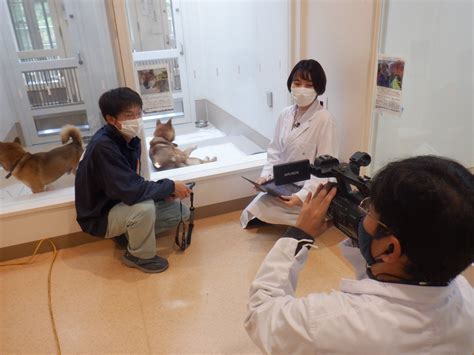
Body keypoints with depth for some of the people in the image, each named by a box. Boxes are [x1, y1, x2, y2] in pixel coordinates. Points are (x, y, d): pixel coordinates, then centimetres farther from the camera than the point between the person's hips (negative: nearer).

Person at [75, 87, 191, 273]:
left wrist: (163, 191, -15)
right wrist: (170, 186, -24)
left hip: (122, 204, 8)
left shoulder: (130, 139, -4)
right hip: (101, 216, -8)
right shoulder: (103, 147, -30)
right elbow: (131, 190, -37)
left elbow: (135, 183, 3)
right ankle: (140, 256, -8)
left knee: (182, 212, 1)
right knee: (144, 207, -37)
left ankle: (129, 233, 13)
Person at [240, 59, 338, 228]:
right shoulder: (285, 114, 2)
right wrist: (266, 175, -8)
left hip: (308, 190, -6)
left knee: (257, 212, -18)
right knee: (252, 212, -3)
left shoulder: (324, 120, -17)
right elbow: (275, 151, 8)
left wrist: (302, 196, -28)